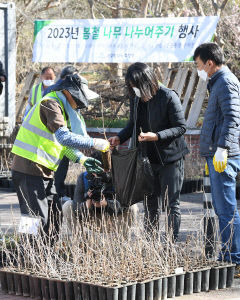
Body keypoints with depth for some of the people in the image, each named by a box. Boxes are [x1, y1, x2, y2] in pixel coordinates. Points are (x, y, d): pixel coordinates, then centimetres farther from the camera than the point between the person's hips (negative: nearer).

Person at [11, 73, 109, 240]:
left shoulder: (60, 107, 19)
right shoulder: (50, 104, -15)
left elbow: (63, 144, 22)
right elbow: (64, 137, -28)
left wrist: (82, 159, 8)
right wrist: (94, 143, -23)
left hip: (43, 170, 10)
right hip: (30, 170, -10)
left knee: (54, 213, 12)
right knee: (38, 219, -11)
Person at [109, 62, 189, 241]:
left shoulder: (168, 97, -18)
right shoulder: (136, 99, 1)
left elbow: (181, 127, -15)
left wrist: (156, 136, -26)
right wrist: (120, 138, -1)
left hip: (170, 158, -6)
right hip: (148, 158, 6)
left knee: (172, 203, 2)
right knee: (151, 205, 13)